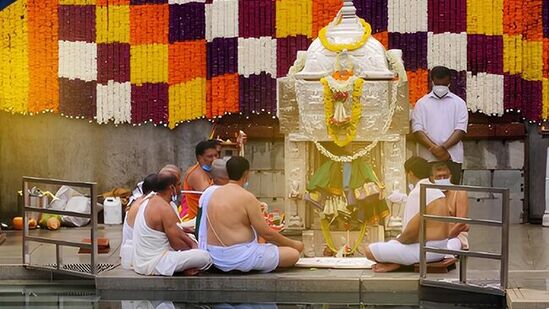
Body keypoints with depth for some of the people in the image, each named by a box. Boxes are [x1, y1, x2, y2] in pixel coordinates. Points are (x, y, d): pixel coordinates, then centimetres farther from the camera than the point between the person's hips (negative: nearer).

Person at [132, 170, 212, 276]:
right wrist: (192, 249, 4)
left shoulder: (148, 202, 10)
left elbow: (175, 230, 19)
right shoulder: (165, 209, -20)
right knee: (205, 257, -16)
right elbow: (176, 244, -16)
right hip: (153, 265, -10)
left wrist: (193, 244, 12)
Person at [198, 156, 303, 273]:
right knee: (293, 254, -8)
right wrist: (293, 244, 1)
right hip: (241, 257, -8)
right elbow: (266, 233, -13)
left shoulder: (212, 193, 5)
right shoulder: (247, 198, -16)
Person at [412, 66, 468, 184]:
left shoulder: (458, 103, 10)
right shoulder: (422, 103, 11)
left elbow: (460, 130, 0)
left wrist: (443, 147, -14)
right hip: (428, 158, 0)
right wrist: (435, 149, -13)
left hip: (452, 157, 0)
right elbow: (417, 130, 0)